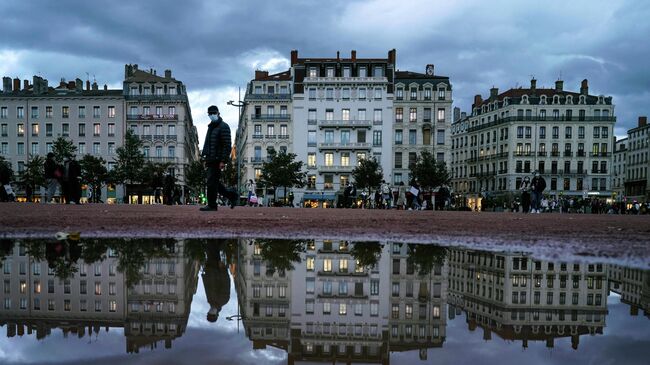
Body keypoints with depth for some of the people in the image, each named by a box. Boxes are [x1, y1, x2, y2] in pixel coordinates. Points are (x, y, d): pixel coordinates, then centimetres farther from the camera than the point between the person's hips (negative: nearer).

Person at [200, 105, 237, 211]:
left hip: (217, 160, -9)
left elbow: (227, 145, -15)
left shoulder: (223, 127, -7)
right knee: (215, 183, 10)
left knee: (212, 182, -8)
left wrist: (223, 161, -21)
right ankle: (232, 195, 21)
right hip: (211, 160, 9)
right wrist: (206, 159, 21)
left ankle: (212, 205, -1)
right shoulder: (211, 127, 21)